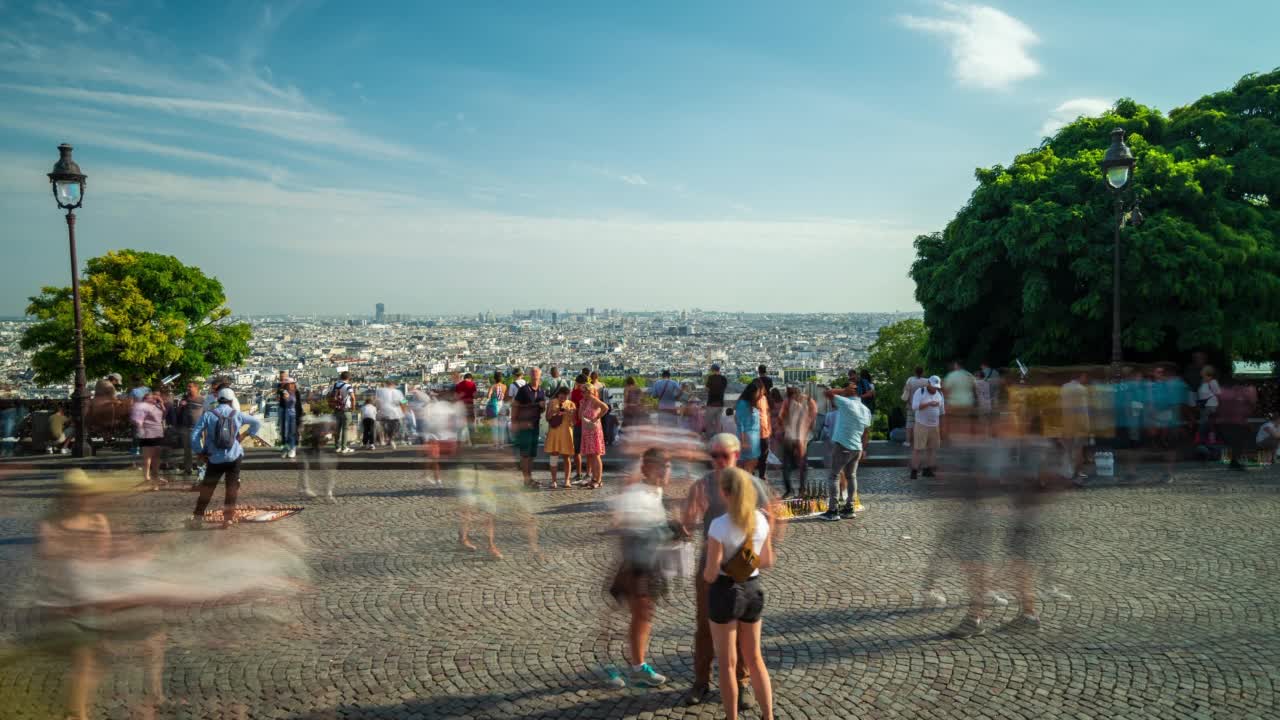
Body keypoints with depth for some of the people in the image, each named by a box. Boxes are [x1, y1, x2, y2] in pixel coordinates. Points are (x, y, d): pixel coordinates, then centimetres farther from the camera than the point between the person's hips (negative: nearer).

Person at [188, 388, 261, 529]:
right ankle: (228, 518, 8)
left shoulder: (208, 415, -4)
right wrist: (245, 434, 19)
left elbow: (195, 436, -7)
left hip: (215, 459, 0)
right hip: (234, 457, 0)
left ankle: (197, 517, 11)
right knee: (232, 488, 8)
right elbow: (257, 423, 15)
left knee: (207, 489, 10)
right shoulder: (237, 414, 2)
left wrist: (201, 452, 4)